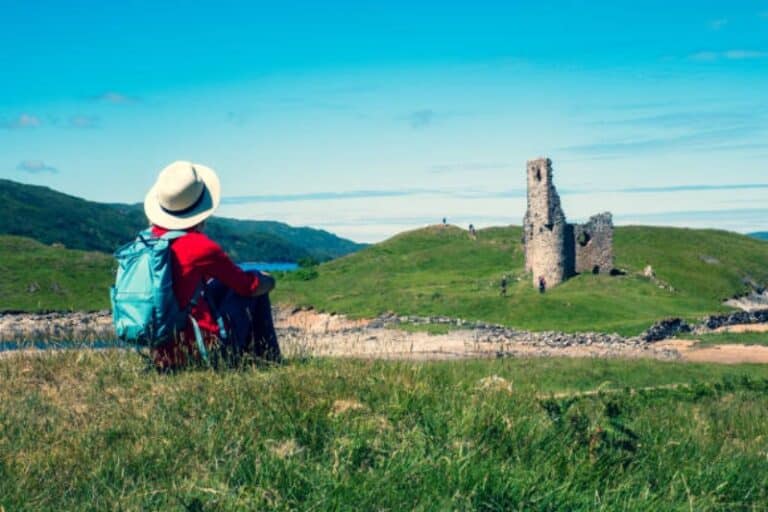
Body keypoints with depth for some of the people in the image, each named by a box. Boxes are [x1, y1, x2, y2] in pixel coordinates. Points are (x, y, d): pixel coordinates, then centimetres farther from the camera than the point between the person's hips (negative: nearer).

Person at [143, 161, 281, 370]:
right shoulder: (201, 247, -18)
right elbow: (250, 285, -3)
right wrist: (267, 281, 19)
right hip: (206, 350, -7)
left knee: (219, 284, 28)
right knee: (255, 290, 13)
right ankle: (269, 362, 21)